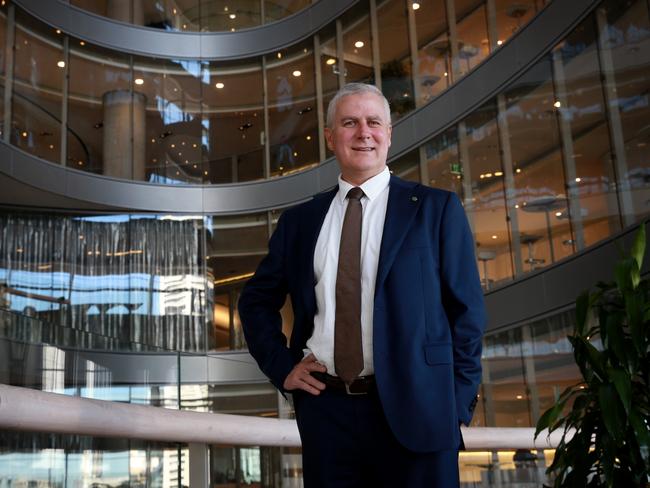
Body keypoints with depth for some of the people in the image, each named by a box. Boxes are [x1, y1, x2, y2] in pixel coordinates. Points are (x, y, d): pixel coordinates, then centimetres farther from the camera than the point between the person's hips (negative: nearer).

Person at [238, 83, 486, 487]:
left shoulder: (436, 209, 2)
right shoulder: (299, 221, 10)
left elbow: (466, 310, 1)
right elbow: (257, 300, 19)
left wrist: (458, 406, -5)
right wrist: (281, 365, 5)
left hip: (414, 411, -2)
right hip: (325, 411, 3)